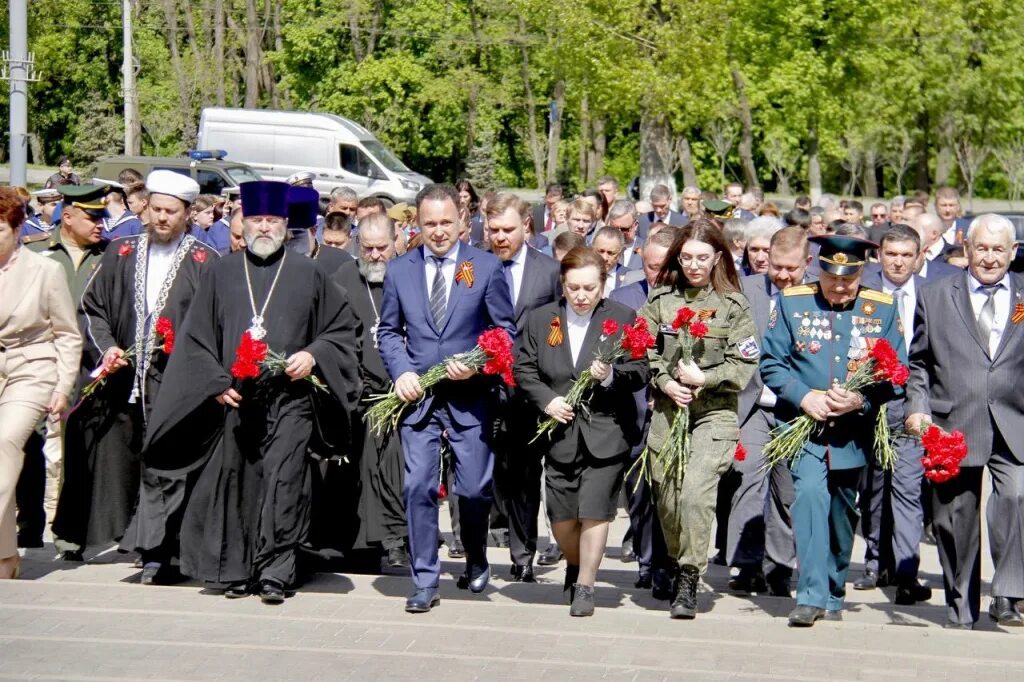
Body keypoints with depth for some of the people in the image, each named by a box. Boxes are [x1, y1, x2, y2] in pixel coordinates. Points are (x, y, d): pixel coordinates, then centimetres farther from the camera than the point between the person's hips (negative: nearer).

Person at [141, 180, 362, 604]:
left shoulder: (308, 274, 9)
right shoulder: (221, 274, 12)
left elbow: (344, 327, 11)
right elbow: (196, 335, 12)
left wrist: (313, 354, -5)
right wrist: (215, 383, 1)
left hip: (289, 397, -2)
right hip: (234, 398, 2)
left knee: (283, 482, -11)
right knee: (236, 484, 3)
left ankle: (275, 572, -6)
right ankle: (236, 570, 13)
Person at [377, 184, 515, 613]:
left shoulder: (487, 267, 1)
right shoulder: (398, 270, 7)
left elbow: (505, 329, 4)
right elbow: (388, 331, 13)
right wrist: (401, 372, -4)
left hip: (469, 396, -1)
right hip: (416, 396, 1)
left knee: (474, 489, 3)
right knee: (418, 488, -5)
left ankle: (476, 563, 31)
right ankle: (424, 583, 4)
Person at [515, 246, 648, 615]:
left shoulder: (623, 318, -2)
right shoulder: (540, 319, 6)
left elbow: (641, 371, -4)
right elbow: (523, 368, 7)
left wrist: (612, 375, -24)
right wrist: (547, 401, -7)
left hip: (606, 431, -3)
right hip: (561, 431, 3)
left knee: (594, 511, -7)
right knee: (561, 515, 8)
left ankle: (585, 585, 9)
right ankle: (575, 565, 38)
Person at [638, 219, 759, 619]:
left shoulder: (733, 305, 0)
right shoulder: (661, 299, 8)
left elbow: (744, 364, -3)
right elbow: (646, 351, 7)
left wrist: (703, 379, -12)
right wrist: (667, 384, -8)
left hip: (715, 411, -3)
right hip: (667, 410, 3)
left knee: (695, 492, -19)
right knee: (666, 498, 8)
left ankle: (689, 581, -9)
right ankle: (674, 564, 33)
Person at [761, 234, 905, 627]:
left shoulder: (882, 309, 3)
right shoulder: (791, 302, 1)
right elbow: (771, 363, 0)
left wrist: (862, 400, -16)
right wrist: (803, 396, -17)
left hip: (854, 431, 2)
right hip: (804, 426, -2)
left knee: (841, 511, 12)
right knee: (809, 492, -23)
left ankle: (833, 596, 30)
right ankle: (812, 595, -20)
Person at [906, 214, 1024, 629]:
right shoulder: (935, 297, 12)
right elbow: (919, 362, 13)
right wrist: (917, 407, -1)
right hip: (954, 426, 1)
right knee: (955, 518, 6)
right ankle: (960, 611, 19)